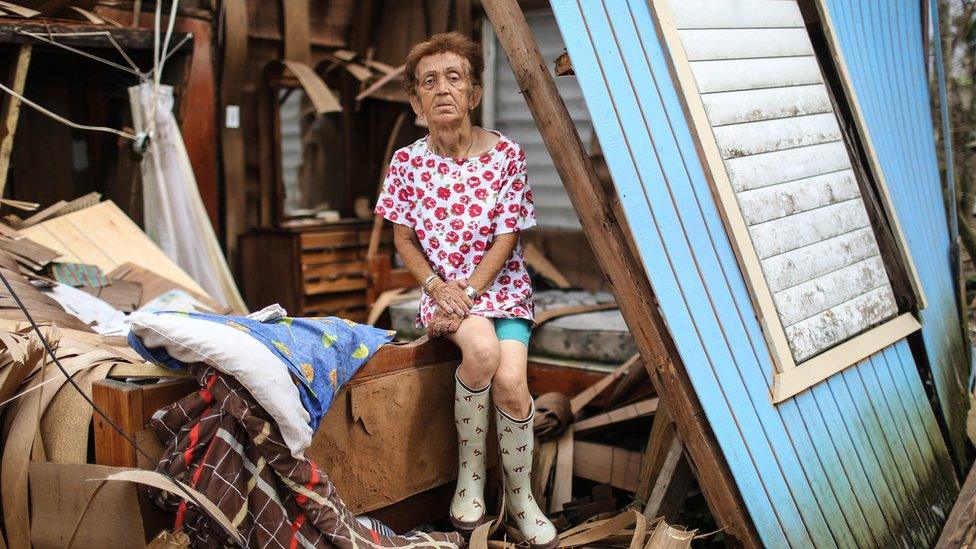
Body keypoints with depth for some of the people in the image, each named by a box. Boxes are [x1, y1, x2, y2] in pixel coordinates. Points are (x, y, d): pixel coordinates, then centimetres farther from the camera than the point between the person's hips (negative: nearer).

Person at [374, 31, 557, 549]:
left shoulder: (505, 153, -6)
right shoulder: (406, 162, -2)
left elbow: (508, 238, -6)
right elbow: (403, 238, 4)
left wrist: (469, 290, -16)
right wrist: (438, 287, -11)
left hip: (500, 284, 0)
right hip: (441, 286, 0)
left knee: (510, 380, -25)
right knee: (482, 349, -32)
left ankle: (521, 495, 2)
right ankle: (470, 470, -8)